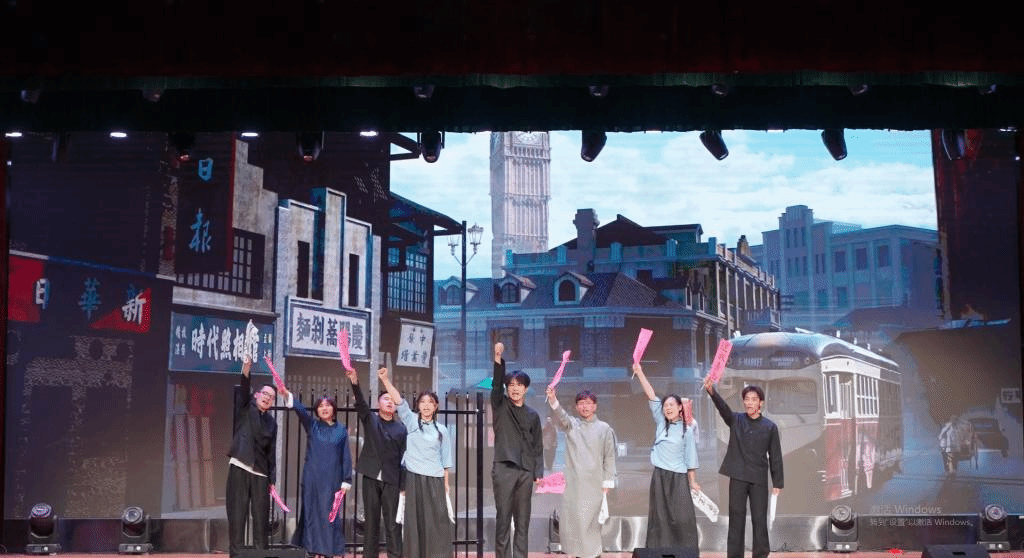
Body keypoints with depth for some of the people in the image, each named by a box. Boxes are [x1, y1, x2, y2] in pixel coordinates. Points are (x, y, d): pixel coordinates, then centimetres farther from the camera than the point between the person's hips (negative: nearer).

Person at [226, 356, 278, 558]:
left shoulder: (271, 422, 17)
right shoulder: (245, 409, 7)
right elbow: (244, 390, -13)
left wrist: (272, 479, 9)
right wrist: (246, 369, -32)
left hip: (261, 473, 4)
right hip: (239, 468, -3)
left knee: (262, 517, 1)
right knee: (237, 516, -4)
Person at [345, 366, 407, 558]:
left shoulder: (401, 428, 7)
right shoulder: (370, 419, 6)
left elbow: (403, 456, 6)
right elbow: (360, 403, -12)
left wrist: (404, 485, 1)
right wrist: (355, 383, -31)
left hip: (392, 480, 0)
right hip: (371, 477, 0)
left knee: (393, 523, -2)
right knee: (371, 521, 4)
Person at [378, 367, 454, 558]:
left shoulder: (441, 430, 8)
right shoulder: (411, 421, 5)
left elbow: (445, 459, 11)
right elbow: (399, 401, -9)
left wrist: (446, 484, 6)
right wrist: (385, 379, -21)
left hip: (435, 480, 1)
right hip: (414, 478, -1)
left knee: (436, 521, -1)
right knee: (414, 520, 1)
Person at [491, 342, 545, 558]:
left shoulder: (533, 415, 12)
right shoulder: (500, 407, 6)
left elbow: (538, 446, 13)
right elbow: (496, 384, -12)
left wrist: (539, 472, 3)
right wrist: (498, 359, -27)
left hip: (526, 472, 3)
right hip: (503, 469, -3)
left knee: (523, 521, 4)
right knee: (503, 518, -4)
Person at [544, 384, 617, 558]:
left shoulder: (604, 429, 6)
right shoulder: (571, 425, 8)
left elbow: (609, 457, 7)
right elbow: (560, 417, -14)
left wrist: (607, 483, 2)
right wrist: (552, 399, -34)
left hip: (594, 484, -1)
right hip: (572, 483, 1)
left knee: (590, 521, -2)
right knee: (569, 518, 0)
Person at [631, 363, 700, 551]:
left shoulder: (687, 430, 1)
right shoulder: (660, 424, 6)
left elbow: (690, 458, 5)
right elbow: (651, 396, 0)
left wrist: (693, 482, 3)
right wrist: (640, 373, -5)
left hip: (678, 477, -2)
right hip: (659, 476, 2)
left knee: (682, 518, -5)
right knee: (660, 517, 3)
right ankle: (660, 552, 6)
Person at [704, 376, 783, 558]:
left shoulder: (770, 427, 4)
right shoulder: (736, 420, 4)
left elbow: (775, 456, 6)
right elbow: (723, 407, -16)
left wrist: (778, 483, 2)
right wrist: (712, 391, -37)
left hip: (759, 480, 0)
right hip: (738, 477, 0)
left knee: (760, 520, 1)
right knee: (736, 519, 3)